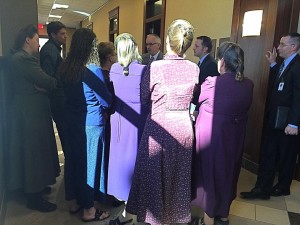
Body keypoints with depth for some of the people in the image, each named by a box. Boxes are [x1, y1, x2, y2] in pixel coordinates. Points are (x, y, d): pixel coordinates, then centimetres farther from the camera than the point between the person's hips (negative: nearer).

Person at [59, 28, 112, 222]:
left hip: (72, 120, 7)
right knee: (90, 162, 6)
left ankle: (74, 202, 35)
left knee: (74, 159, 18)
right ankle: (88, 210, 21)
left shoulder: (65, 68, 1)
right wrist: (104, 107, 7)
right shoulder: (93, 70, -19)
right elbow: (106, 99, -13)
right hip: (92, 122, -7)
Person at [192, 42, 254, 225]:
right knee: (228, 172, 23)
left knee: (209, 173, 13)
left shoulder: (212, 83, -22)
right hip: (235, 137, 6)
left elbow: (194, 99, -5)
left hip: (211, 137, -5)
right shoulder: (248, 85, -5)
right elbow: (243, 108, 6)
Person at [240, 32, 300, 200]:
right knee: (268, 155, 10)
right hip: (274, 120, 8)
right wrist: (273, 64, 10)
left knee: (286, 158, 11)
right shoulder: (283, 65, 12)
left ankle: (283, 187, 29)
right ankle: (263, 189, 22)